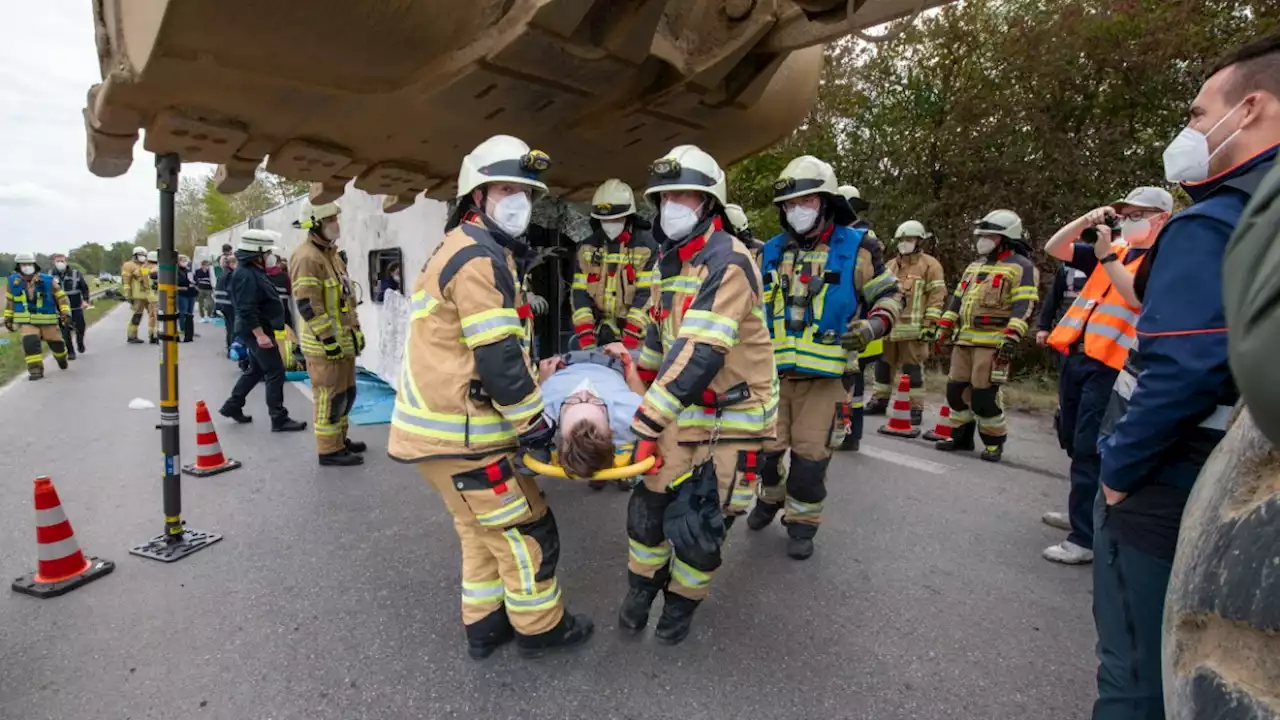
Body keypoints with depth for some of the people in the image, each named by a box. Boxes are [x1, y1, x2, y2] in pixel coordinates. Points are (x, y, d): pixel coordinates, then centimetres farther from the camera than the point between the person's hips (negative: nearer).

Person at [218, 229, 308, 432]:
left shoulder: (253, 271, 13)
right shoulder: (246, 275, -20)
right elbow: (247, 309, -26)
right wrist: (260, 334, -28)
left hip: (259, 329, 11)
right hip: (256, 331, -11)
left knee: (255, 370, 21)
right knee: (275, 373, -7)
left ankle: (232, 406, 32)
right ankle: (279, 419, -3)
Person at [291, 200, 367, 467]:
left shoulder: (332, 252, 16)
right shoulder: (306, 257, -16)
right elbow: (308, 306, -22)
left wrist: (356, 330, 20)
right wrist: (329, 339, -21)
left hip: (344, 340, 10)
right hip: (325, 344, -10)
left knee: (346, 393, 18)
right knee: (330, 397, -2)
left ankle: (339, 439, 31)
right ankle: (329, 450, 8)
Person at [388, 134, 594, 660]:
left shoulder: (465, 248, 16)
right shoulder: (479, 257, -18)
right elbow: (498, 360, -22)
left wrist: (535, 374, 17)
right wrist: (536, 428, -13)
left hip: (441, 421, 11)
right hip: (457, 432, -11)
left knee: (483, 529, 22)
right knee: (527, 529, 5)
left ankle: (485, 626, 36)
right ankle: (540, 628, 24)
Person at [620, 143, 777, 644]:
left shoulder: (727, 260, -21)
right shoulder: (673, 260, 8)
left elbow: (700, 355, -29)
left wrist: (647, 423, -29)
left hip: (731, 417, -7)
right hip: (682, 409, 7)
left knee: (696, 523, 2)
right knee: (648, 501, 12)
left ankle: (682, 602, 29)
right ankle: (642, 587, 35)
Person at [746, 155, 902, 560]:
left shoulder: (853, 248, -3)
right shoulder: (771, 252, 9)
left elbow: (890, 295, 3)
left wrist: (873, 326, -15)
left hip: (825, 375, -3)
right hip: (772, 371, 4)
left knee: (811, 454, 1)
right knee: (765, 447, 11)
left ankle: (802, 523, 21)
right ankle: (770, 498, 39)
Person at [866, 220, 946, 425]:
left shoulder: (929, 264, -1)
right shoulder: (891, 265, 18)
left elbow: (936, 297, -7)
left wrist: (930, 325, -13)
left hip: (913, 329, -6)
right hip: (888, 327, 6)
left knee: (912, 369, -3)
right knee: (883, 365, 12)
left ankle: (915, 408, 4)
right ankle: (879, 401, 23)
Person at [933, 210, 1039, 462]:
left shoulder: (1021, 267, -3)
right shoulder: (975, 266, 21)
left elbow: (1024, 306, -14)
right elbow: (957, 298, 23)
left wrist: (1012, 337, -24)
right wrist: (944, 327, 15)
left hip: (993, 342, -8)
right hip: (963, 339, 8)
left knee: (984, 395, -9)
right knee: (956, 389, 8)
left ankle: (995, 442, 8)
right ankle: (961, 436, 21)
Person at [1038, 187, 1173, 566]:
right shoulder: (1114, 250, 18)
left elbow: (1140, 297, -18)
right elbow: (1053, 248, 15)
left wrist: (1107, 256, -18)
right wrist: (1086, 220, 2)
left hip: (1109, 365, -7)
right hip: (1075, 356, 8)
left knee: (1089, 449, -10)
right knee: (1074, 443, 17)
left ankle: (1087, 538, -4)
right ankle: (1083, 512, 34)